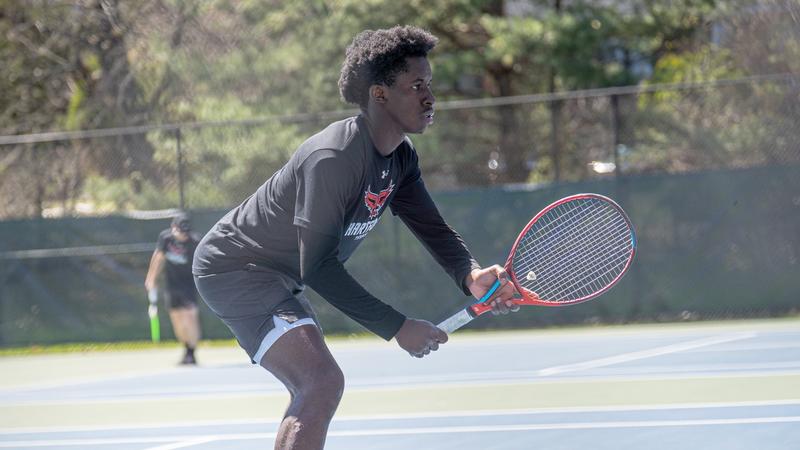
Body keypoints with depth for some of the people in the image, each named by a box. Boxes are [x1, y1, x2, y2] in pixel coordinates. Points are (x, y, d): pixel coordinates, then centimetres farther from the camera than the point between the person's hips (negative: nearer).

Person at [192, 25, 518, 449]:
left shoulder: (400, 159, 1)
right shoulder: (333, 159, -29)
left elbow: (434, 230, -1)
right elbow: (317, 268, -31)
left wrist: (470, 275, -25)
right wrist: (397, 327, -31)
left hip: (278, 277, 11)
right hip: (234, 267, -11)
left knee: (312, 392, 22)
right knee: (323, 382, -26)